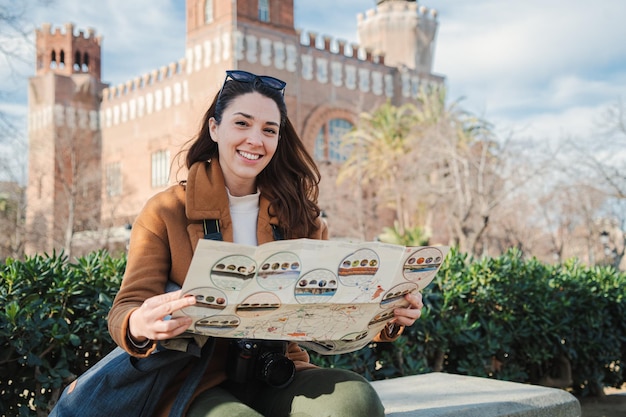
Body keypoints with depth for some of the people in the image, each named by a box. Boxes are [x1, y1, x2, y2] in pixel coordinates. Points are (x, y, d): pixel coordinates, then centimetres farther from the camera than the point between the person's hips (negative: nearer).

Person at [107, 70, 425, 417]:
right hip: (198, 383, -2)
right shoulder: (165, 213, 0)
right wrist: (139, 326, -32)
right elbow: (126, 310, -7)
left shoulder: (299, 216, 9)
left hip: (279, 375, 3)